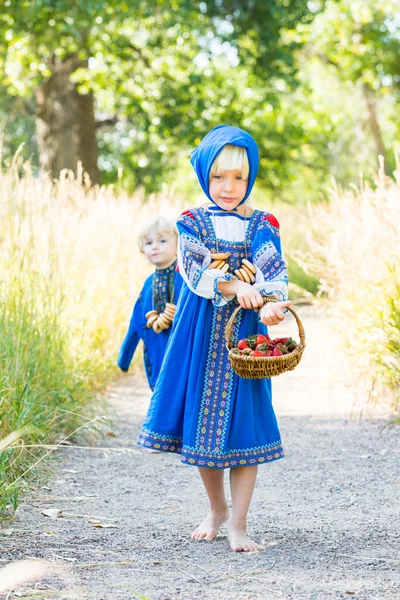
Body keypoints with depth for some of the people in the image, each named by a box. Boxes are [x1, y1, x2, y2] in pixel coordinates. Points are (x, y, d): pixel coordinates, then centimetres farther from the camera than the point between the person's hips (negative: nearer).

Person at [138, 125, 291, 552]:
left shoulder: (262, 225, 3)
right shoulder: (192, 221, 4)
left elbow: (273, 273, -11)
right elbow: (194, 269, -11)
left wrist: (271, 305, -33)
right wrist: (233, 286, -29)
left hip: (244, 330, -1)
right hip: (200, 333, 1)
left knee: (243, 422, -6)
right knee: (201, 419, 8)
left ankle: (238, 524, 1)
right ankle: (217, 509, 28)